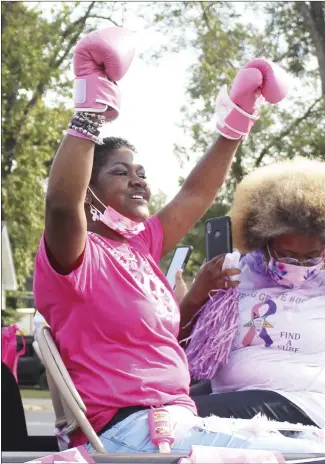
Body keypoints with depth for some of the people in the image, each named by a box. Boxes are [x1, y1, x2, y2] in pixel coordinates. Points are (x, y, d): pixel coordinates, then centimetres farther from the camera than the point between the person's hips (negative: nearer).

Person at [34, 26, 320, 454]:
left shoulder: (138, 248, 17)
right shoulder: (76, 255, -7)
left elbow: (196, 194, 27)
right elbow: (61, 203, -29)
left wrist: (239, 115, 25)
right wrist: (91, 108, -28)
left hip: (180, 421, 9)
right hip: (127, 432, -9)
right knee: (297, 454, -22)